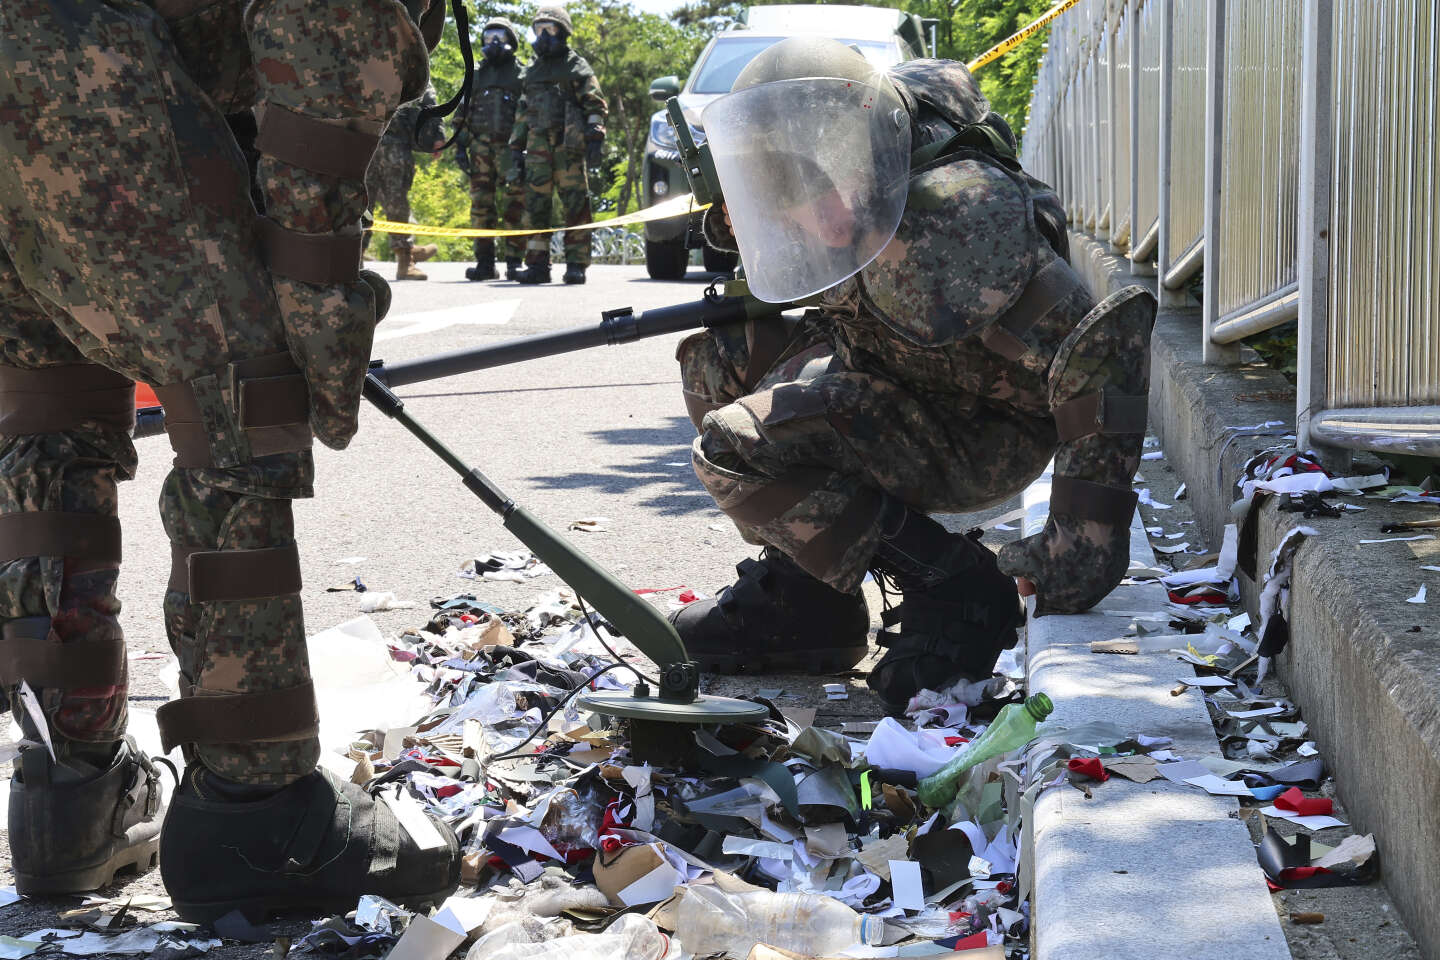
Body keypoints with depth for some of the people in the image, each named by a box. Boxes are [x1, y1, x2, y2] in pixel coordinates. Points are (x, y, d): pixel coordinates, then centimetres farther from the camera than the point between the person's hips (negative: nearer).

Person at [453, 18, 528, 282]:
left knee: (514, 206, -9)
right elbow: (462, 114, 17)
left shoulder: (521, 75, 9)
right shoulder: (475, 76, 18)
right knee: (481, 206, 1)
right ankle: (484, 263, 5)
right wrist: (460, 146, 6)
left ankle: (514, 262, -7)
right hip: (481, 148, 3)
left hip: (511, 148, -3)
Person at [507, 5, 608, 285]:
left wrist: (595, 140, -12)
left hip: (569, 146, -5)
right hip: (538, 145, 5)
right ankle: (538, 265, 2)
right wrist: (516, 150, 17)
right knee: (535, 204, -1)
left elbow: (596, 105, 0)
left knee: (575, 204, -7)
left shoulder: (576, 66, 7)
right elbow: (522, 113, 25)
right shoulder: (532, 71, 23)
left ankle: (576, 264, -6)